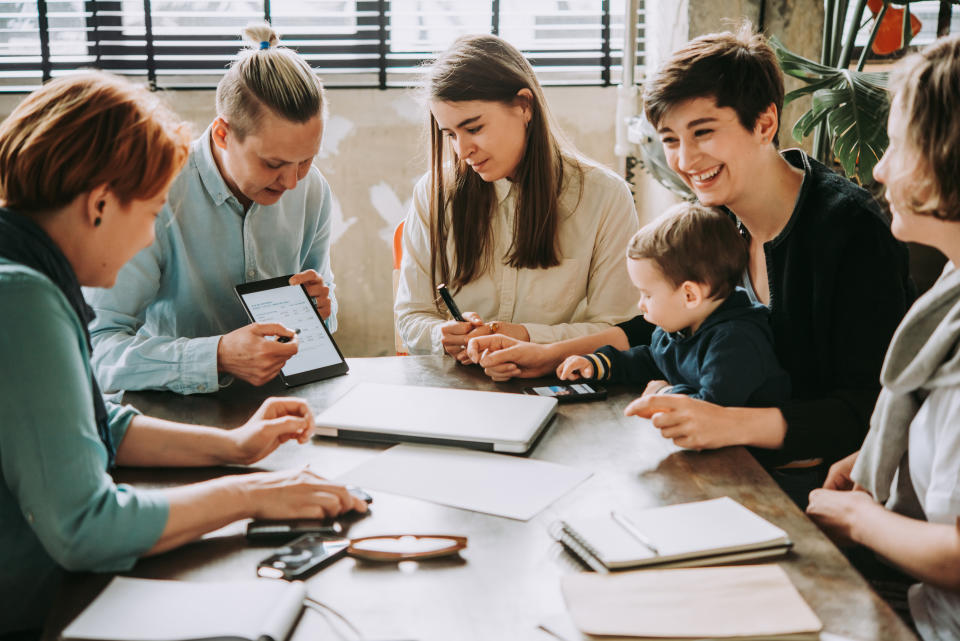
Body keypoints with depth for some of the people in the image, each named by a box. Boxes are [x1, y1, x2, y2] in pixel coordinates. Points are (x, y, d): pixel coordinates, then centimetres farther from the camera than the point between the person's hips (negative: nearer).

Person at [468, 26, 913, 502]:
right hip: (746, 460, 6)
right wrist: (549, 356, 4)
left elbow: (876, 410, -25)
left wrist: (732, 423, -39)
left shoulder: (851, 229, -21)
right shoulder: (718, 215, 0)